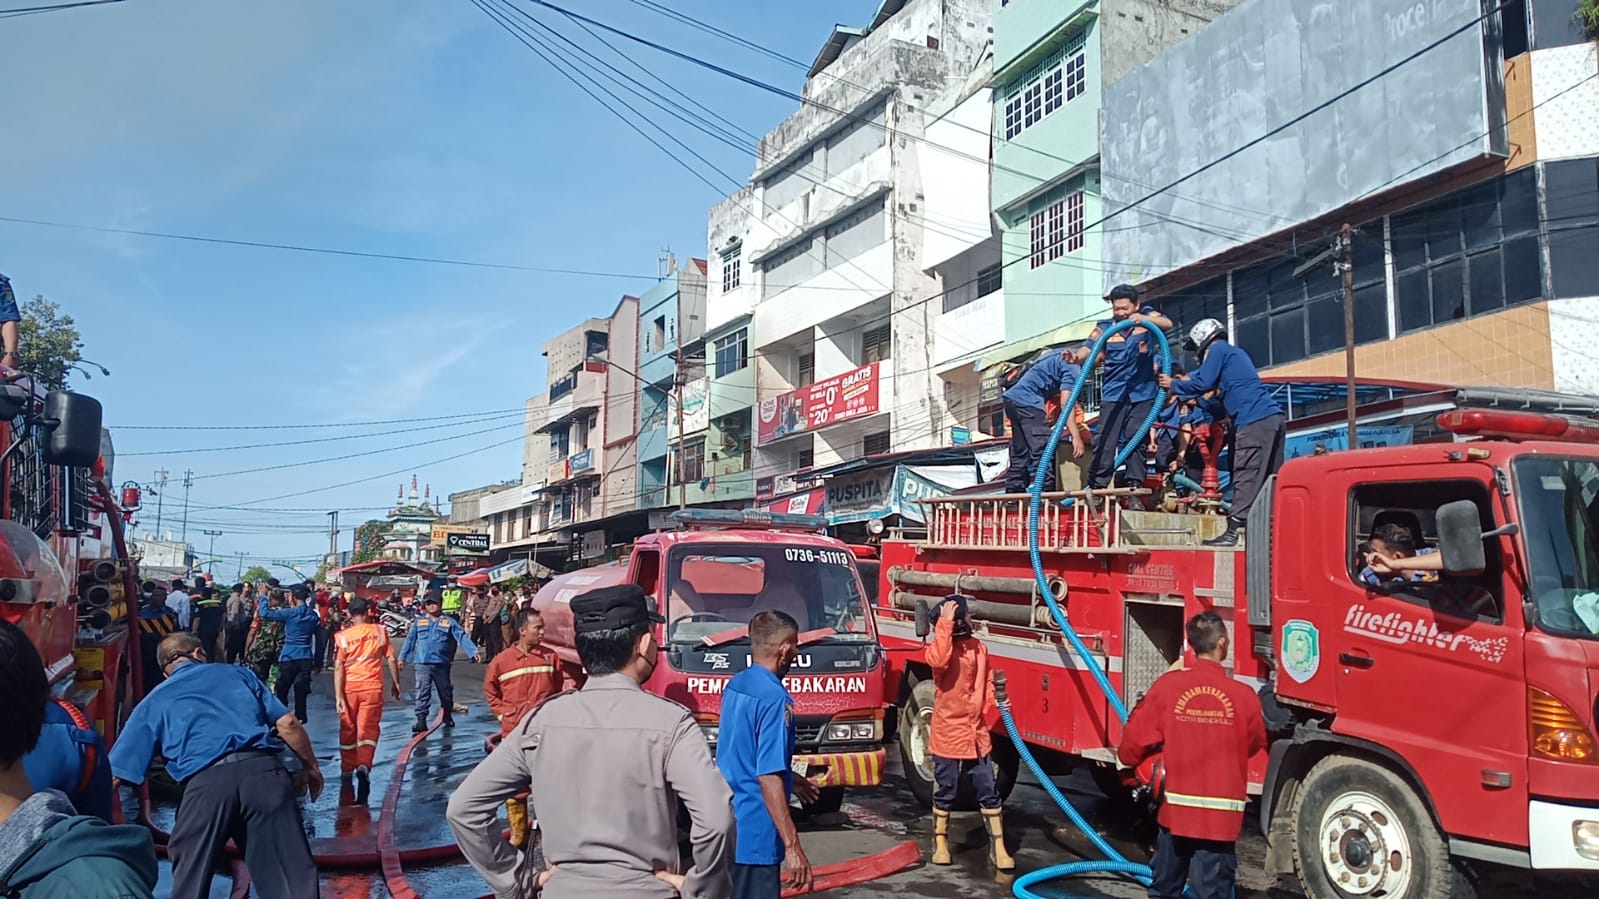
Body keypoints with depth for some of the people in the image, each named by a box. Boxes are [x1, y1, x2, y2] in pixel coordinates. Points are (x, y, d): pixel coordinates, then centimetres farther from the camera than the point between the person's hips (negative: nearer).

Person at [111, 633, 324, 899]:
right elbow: (288, 723, 16)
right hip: (263, 770, 0)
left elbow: (114, 776, 19)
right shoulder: (236, 673, 25)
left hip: (207, 781, 0)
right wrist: (312, 767, 28)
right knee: (293, 877, 4)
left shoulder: (153, 702, 25)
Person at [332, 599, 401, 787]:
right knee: (368, 728, 2)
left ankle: (347, 769, 27)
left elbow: (338, 667, -8)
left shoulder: (342, 636, -2)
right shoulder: (379, 632, 0)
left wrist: (338, 696, -10)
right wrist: (396, 682, 14)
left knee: (348, 729, 16)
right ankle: (363, 765, -19)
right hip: (372, 687, -1)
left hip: (349, 687, 1)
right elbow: (391, 659, 2)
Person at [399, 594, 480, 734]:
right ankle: (421, 721, -10)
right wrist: (402, 658, 12)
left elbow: (462, 637, -5)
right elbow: (410, 640, 14)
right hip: (423, 664, 0)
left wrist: (473, 652, -17)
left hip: (442, 664, 0)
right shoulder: (419, 622, 10)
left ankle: (448, 716, 31)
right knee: (422, 692, -9)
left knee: (445, 692, 12)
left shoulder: (449, 622, 2)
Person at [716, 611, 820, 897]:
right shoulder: (774, 698, -20)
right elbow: (768, 778, -25)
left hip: (725, 822, 9)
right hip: (753, 833, -9)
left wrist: (790, 781, 32)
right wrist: (793, 846, -23)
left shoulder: (735, 685, 7)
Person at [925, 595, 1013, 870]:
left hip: (977, 734, 5)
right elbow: (938, 661, -38)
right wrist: (945, 624, -33)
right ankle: (940, 842, 27)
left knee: (988, 792, 6)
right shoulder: (941, 646, -12)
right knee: (945, 792, 9)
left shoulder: (979, 647, 5)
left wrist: (996, 701, 0)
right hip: (948, 733, -4)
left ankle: (998, 847, 15)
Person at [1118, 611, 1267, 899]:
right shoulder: (1243, 696, -10)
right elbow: (1255, 744, 9)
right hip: (1221, 815, -1)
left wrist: (1129, 758, 18)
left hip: (1175, 808, 2)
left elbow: (1135, 737, -4)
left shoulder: (1167, 685, -9)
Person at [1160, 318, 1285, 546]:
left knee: (1246, 478, -11)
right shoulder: (1236, 352, 29)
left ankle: (1233, 531, -12)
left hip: (1255, 421, -9)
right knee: (1270, 480, 9)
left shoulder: (1216, 349, 2)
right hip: (1275, 418, 9)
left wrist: (1174, 385, 7)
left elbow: (1202, 384, -7)